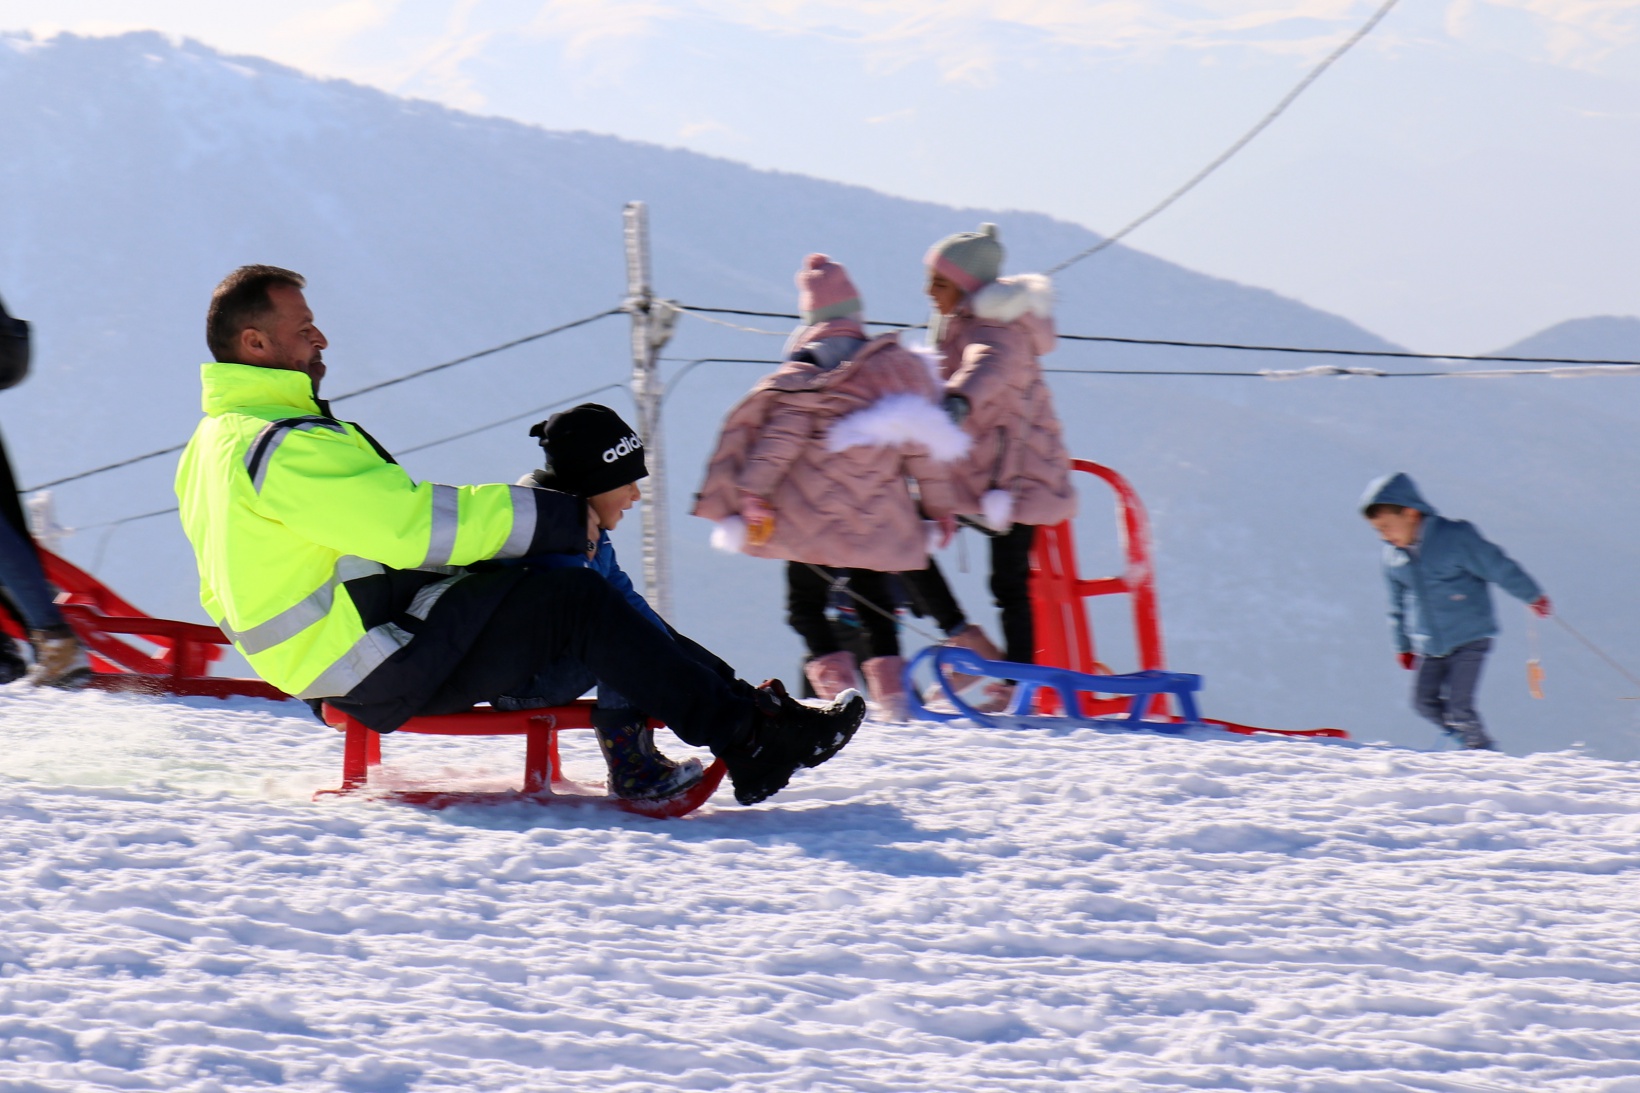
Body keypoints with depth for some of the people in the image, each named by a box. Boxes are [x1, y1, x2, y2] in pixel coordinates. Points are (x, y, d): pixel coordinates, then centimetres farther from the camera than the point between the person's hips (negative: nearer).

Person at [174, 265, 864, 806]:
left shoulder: (215, 444, 13)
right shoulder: (283, 448, -22)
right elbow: (412, 521, -24)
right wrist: (558, 520, -15)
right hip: (384, 668, -11)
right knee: (576, 601, -14)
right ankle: (748, 737, -10)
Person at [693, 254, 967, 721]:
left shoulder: (803, 374, -4)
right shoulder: (897, 366, 4)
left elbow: (780, 437, -12)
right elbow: (920, 444, 5)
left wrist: (754, 495, -11)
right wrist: (939, 503, 12)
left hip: (812, 517, -3)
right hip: (878, 518, 3)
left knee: (806, 604, 5)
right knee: (875, 603, 15)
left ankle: (834, 679, -15)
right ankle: (890, 689, 2)